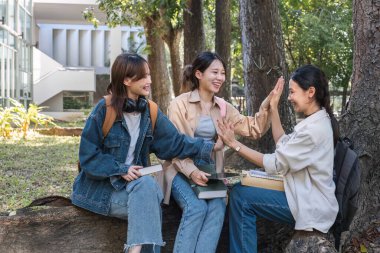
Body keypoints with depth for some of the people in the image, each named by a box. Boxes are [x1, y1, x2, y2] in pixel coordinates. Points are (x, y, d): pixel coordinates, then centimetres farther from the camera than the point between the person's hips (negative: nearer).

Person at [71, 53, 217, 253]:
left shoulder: (150, 112, 4)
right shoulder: (104, 110, -12)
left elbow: (175, 143, -2)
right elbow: (88, 156, -11)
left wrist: (209, 148, -16)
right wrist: (121, 170, -20)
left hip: (136, 185, 5)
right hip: (100, 186, -4)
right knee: (148, 200, -28)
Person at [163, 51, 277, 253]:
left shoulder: (224, 107, 11)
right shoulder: (180, 104, -4)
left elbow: (253, 130, 3)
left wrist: (267, 106, -12)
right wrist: (191, 171, -26)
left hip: (210, 171, 4)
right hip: (182, 170, -4)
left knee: (217, 207, -26)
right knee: (197, 207, -31)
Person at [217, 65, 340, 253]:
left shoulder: (314, 129, -23)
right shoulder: (317, 121, 8)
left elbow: (274, 164, -19)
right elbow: (283, 144, 15)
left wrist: (234, 144, -16)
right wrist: (274, 108, 10)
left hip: (310, 207, -10)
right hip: (307, 196, 10)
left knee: (240, 196, -13)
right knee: (243, 188, 9)